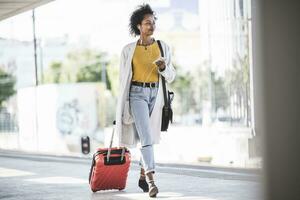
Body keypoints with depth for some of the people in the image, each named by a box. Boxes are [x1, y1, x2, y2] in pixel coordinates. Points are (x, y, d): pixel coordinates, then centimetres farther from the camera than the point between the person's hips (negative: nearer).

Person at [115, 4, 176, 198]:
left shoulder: (164, 47, 7)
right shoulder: (128, 50, 4)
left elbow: (171, 76, 7)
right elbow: (123, 78, 10)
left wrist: (163, 67, -15)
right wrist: (122, 106, 10)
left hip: (156, 94, 3)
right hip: (137, 93, -3)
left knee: (149, 136, 9)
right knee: (146, 136, -16)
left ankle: (143, 176, 24)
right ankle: (151, 179, -24)